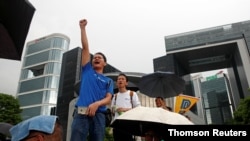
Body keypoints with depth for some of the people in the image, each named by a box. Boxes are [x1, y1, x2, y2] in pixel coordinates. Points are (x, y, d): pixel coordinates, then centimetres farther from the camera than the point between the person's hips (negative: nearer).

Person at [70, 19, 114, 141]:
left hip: (98, 115, 1)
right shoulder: (87, 71, 19)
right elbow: (85, 47, 16)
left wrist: (96, 104, -16)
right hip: (81, 112, -1)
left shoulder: (108, 81, 20)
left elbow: (108, 99, 5)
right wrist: (82, 28, 15)